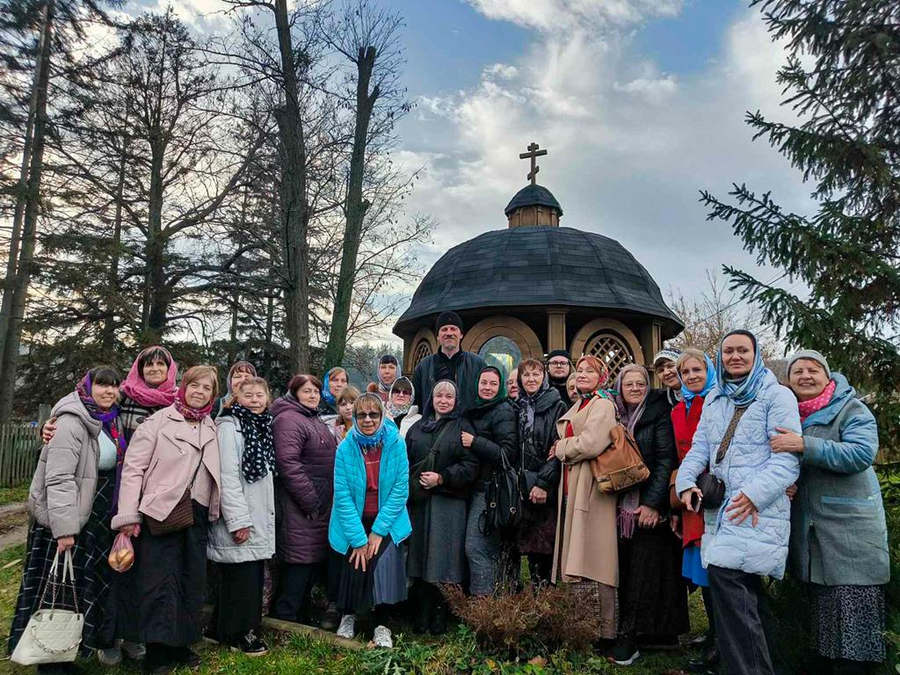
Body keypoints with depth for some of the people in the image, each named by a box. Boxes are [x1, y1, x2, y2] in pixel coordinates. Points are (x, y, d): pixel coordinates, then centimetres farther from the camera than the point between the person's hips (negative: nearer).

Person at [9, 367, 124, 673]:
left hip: (96, 517, 8)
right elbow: (59, 479, -23)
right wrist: (65, 528, -26)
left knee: (86, 583, 17)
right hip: (65, 517, -8)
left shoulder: (111, 421, 6)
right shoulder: (72, 422, -18)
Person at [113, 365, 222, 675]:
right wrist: (129, 516, -14)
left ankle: (180, 644, 27)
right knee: (161, 580, -2)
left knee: (192, 580, 11)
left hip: (198, 515, 5)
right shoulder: (159, 420, -4)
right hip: (161, 512, -5)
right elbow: (133, 467, -8)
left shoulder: (212, 429, 12)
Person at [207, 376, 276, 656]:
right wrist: (238, 520, -22)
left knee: (253, 577, 13)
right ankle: (237, 632, 16)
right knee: (240, 578, 0)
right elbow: (227, 476, -20)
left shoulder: (262, 426, 14)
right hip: (240, 520, -9)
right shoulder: (229, 426, -13)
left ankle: (222, 627, 27)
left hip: (260, 519, 9)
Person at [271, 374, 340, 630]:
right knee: (301, 559, -4)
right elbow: (288, 462, -22)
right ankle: (286, 618, 9)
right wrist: (310, 501, -19)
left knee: (316, 558, 14)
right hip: (299, 506, -9)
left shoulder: (316, 422, 19)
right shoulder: (289, 420, -13)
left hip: (321, 505, 9)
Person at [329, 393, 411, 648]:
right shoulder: (345, 448, -12)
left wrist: (378, 531, -13)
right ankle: (348, 615, 27)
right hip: (354, 522, 1)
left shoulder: (396, 444, -12)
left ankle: (380, 625, 1)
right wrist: (358, 539, -15)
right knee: (353, 569, -3)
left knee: (383, 566, -18)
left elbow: (400, 490, -11)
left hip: (385, 522, 0)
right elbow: (342, 496, -12)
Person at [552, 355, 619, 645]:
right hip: (571, 487, 8)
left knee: (594, 559, -5)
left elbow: (590, 444, -19)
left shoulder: (603, 405, -6)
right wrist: (564, 448, 2)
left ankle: (606, 631, 4)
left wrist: (561, 448, -4)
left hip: (591, 487, -8)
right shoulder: (575, 409, 21)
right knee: (577, 559, 9)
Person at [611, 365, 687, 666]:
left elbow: (666, 459, -10)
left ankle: (630, 635, 2)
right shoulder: (615, 415, 9)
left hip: (650, 506, -4)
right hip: (622, 506, 4)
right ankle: (629, 632, 16)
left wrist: (652, 502, -17)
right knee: (625, 568, 5)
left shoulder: (659, 413, -3)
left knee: (644, 570, -4)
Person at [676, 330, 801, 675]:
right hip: (721, 506, 6)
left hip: (759, 509, -6)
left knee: (725, 573, -18)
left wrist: (754, 493, -23)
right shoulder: (714, 400, 18)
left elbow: (787, 457, -11)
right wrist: (686, 481, -3)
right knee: (746, 586, 11)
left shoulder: (778, 396, -2)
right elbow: (699, 448, 16)